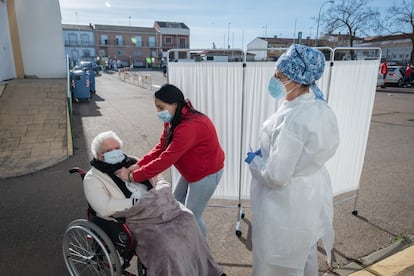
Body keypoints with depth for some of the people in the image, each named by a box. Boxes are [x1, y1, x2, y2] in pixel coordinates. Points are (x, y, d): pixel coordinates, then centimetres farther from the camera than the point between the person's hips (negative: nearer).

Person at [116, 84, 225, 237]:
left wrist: (133, 176, -26)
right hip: (191, 170, 9)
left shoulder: (189, 127, -34)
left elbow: (166, 159, -34)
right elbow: (161, 147, -5)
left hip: (206, 173, -9)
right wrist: (138, 165, -17)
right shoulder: (174, 120, -4)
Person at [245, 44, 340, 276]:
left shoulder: (293, 118, -31)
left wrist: (254, 160, -10)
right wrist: (266, 154, 7)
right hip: (313, 196, 9)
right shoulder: (321, 108, -2)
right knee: (306, 254, 29)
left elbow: (276, 176, -29)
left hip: (287, 205, -9)